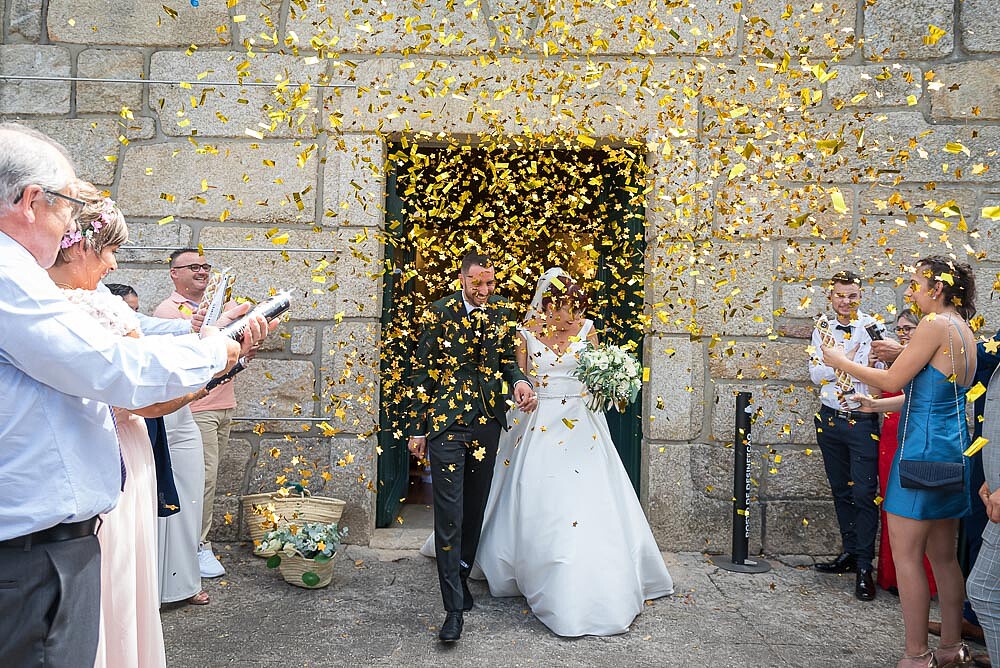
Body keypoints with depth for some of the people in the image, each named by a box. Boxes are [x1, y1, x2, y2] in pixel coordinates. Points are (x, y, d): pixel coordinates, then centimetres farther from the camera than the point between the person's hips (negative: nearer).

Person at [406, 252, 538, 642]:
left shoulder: (500, 314, 6)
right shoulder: (439, 313, -5)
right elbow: (421, 372, -2)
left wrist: (519, 381, -7)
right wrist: (417, 429, -3)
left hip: (487, 423, 4)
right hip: (445, 422, -4)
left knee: (476, 508, 15)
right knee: (449, 514, -6)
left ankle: (460, 576, 36)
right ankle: (454, 608, 1)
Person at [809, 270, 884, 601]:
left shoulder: (873, 327, -3)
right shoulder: (822, 331, 8)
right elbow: (816, 373, -5)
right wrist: (852, 363, -16)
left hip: (862, 422, -4)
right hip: (830, 421, 5)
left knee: (864, 494, -5)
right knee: (841, 492, 14)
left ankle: (864, 567, 4)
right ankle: (849, 553, 27)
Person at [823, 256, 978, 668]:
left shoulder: (935, 324, -14)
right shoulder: (964, 331, 15)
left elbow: (893, 380, -11)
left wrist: (842, 362, 1)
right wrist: (876, 404, 19)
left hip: (922, 450, -10)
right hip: (954, 448, 10)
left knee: (906, 557, -1)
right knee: (943, 556, 16)